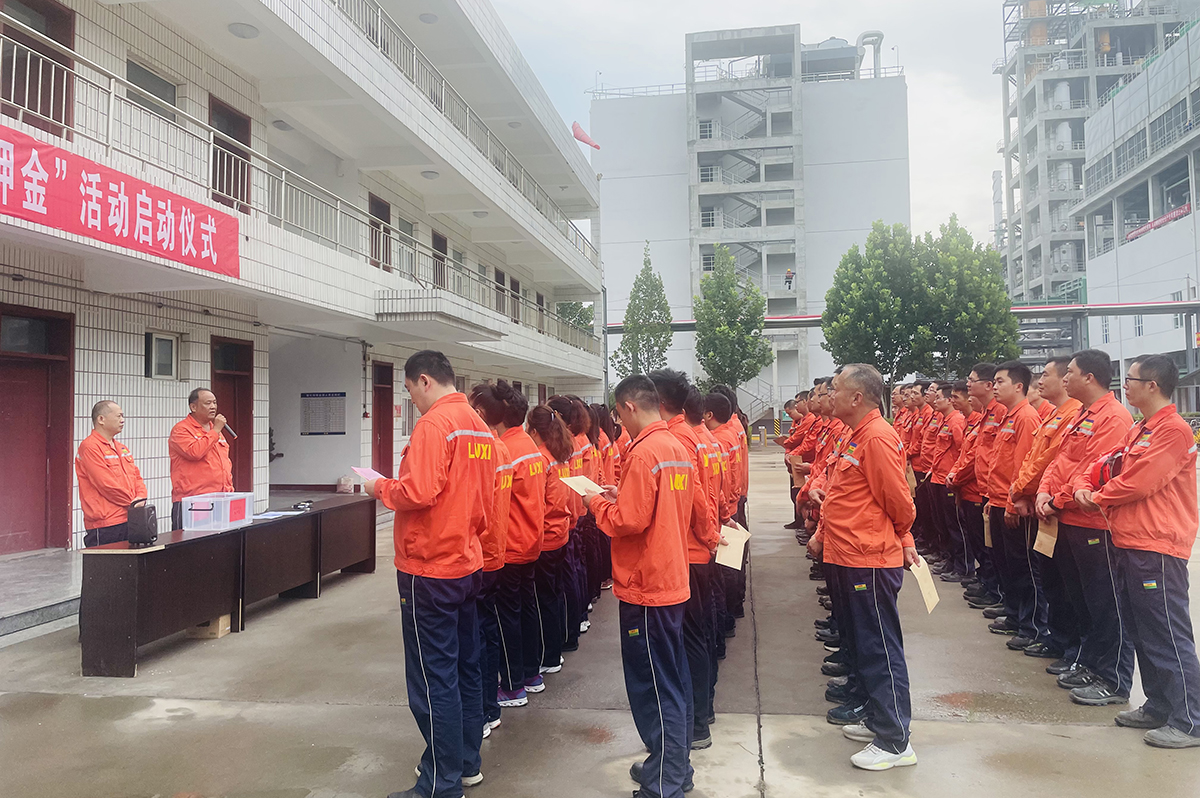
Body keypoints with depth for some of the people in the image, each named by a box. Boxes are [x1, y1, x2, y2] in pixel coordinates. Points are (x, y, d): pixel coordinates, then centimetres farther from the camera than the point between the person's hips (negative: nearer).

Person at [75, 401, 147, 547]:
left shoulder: (122, 448, 20)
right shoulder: (89, 447, -9)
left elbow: (136, 477, 19)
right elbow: (106, 483, -15)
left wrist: (140, 498, -1)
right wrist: (132, 502, -9)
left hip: (129, 519, 8)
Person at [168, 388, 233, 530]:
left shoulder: (217, 431, 20)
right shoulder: (181, 430, -4)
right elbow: (194, 452, -22)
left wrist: (229, 489, 16)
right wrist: (215, 430, -13)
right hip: (191, 501, -7)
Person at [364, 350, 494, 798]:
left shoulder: (434, 423, -15)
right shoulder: (479, 426, 10)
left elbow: (418, 492, -23)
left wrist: (381, 488, -6)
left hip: (430, 568, -9)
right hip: (467, 563, 9)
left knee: (433, 678, 0)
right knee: (464, 667, 17)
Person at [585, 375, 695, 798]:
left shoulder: (643, 453, -19)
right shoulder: (677, 448, 7)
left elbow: (627, 522, -22)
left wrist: (597, 502, -5)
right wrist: (622, 495, 10)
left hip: (646, 587, -9)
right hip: (673, 579, 9)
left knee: (654, 688, 1)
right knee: (673, 679, 18)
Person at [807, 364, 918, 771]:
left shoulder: (878, 437, -18)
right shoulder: (856, 435, 14)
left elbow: (898, 500, -16)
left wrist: (902, 539, 1)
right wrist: (824, 534, 13)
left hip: (870, 561, -10)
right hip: (847, 557, 10)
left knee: (879, 649, -2)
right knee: (859, 641, 19)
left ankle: (895, 742, 8)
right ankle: (875, 717, 33)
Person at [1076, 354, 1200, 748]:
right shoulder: (1138, 431, 16)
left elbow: (1139, 483, -21)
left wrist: (1098, 498, -6)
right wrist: (1086, 489, -3)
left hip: (1158, 547, -10)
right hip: (1130, 543, 10)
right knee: (1143, 632, 17)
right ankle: (1159, 706, 28)